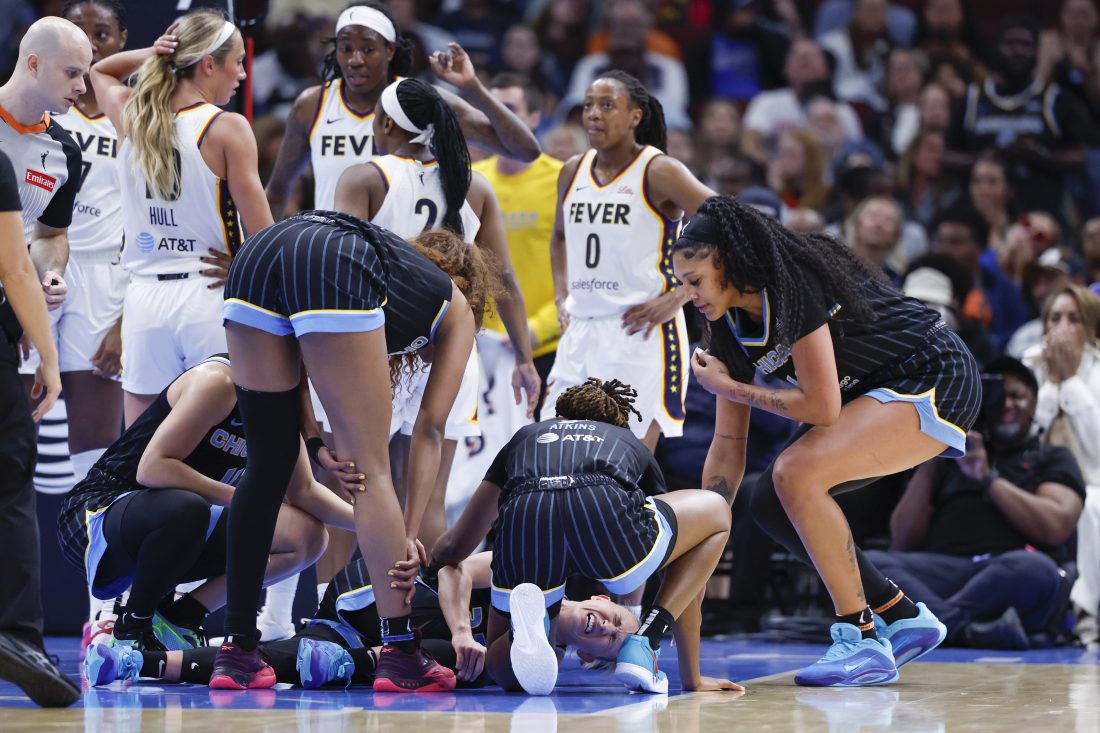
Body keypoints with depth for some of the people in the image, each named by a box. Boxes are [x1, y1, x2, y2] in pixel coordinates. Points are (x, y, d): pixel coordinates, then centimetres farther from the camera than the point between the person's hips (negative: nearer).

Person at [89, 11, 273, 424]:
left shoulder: (131, 118, 5)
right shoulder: (227, 128, -9)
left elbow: (99, 72, 28)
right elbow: (262, 233, -11)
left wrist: (150, 55, 10)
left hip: (145, 300, 4)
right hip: (210, 297, -4)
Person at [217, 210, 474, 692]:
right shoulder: (457, 310, 31)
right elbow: (429, 429, 23)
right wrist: (409, 533, 23)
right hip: (331, 276, -5)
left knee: (267, 466, 15)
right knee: (371, 469, 5)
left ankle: (236, 652, 14)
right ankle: (400, 655, 5)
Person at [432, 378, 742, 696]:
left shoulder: (526, 436, 41)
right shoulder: (634, 446, 40)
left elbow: (454, 547, 41)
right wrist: (691, 678, 53)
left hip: (523, 524, 1)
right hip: (605, 515, -1)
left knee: (504, 667, 26)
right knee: (717, 514, 30)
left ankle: (529, 623, -13)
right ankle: (643, 645, 11)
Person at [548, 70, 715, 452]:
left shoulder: (659, 171, -9)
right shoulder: (573, 172, 11)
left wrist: (679, 296, -15)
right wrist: (561, 297, 16)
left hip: (642, 331, -7)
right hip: (581, 331, 7)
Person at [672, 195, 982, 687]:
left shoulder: (795, 285, -25)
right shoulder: (729, 328, 1)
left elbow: (822, 406, -26)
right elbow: (727, 447, 6)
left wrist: (728, 388, -15)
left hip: (936, 381, -10)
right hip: (871, 393, 10)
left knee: (796, 473, -25)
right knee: (769, 503, 3)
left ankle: (861, 642, -20)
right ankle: (903, 618, 11)